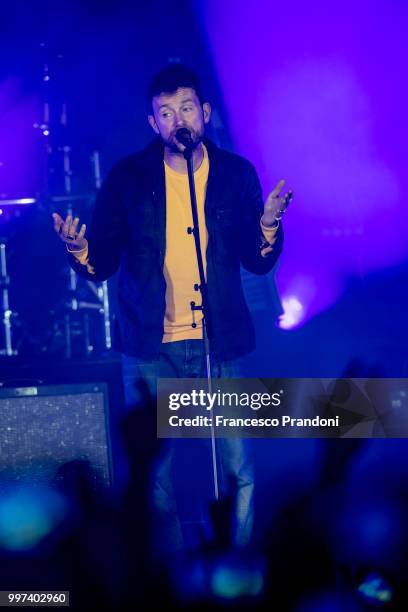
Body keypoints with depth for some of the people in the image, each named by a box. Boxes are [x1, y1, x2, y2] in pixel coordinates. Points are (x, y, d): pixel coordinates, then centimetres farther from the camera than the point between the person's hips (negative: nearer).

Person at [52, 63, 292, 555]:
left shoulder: (236, 173, 3)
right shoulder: (128, 177, -1)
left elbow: (258, 262, 2)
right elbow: (101, 264, 1)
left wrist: (269, 223, -17)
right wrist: (79, 249, -21)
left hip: (219, 347, 0)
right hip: (150, 349, 0)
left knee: (238, 471, 0)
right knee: (151, 474, 3)